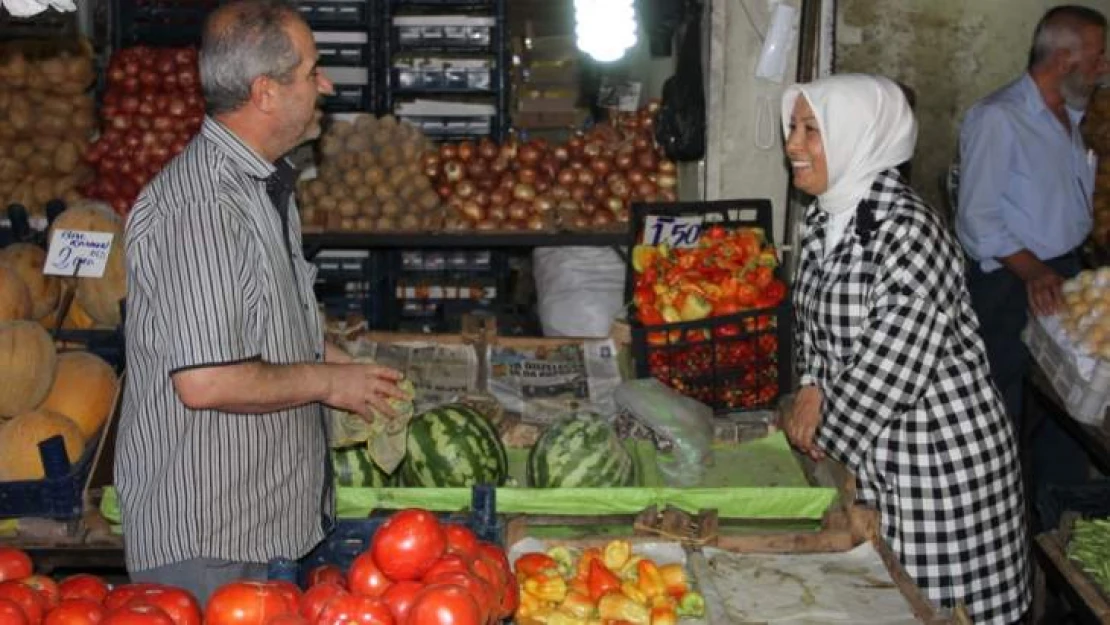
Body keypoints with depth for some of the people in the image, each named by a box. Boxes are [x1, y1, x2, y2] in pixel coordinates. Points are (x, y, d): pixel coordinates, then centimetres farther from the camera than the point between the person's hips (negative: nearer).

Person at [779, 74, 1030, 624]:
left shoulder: (908, 231, -23)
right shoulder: (823, 218, 4)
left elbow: (896, 362, -23)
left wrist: (823, 429, -12)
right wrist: (813, 387, -1)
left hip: (937, 458, -8)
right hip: (866, 448, 8)